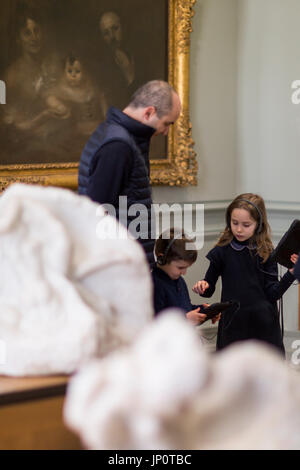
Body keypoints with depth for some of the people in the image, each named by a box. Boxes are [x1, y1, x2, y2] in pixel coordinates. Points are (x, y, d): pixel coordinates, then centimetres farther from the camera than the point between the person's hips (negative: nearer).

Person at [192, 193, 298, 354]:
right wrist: (202, 287, -13)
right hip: (232, 323, 1)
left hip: (262, 324, -1)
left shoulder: (266, 253, -3)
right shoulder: (222, 251, -1)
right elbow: (210, 285, 8)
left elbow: (272, 293, -7)